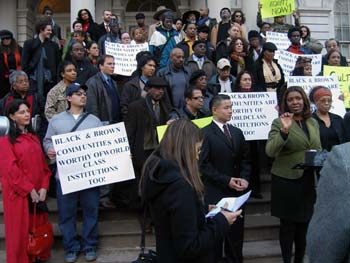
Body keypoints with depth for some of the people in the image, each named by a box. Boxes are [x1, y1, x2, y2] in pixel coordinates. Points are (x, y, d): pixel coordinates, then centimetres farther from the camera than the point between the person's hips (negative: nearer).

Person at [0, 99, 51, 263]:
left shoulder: (33, 138, 13)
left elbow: (42, 164, 9)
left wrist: (44, 187, -3)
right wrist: (30, 190, -16)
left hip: (38, 192, 6)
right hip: (18, 194, -5)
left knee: (38, 228, 12)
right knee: (20, 230, 4)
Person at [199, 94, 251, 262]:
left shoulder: (237, 132, 11)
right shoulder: (205, 133, -10)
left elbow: (245, 160, 13)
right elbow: (203, 165, -13)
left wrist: (244, 179, -4)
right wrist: (227, 180, -15)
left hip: (237, 192, 5)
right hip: (216, 193, -5)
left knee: (236, 234, 12)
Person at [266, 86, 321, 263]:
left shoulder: (313, 123, 9)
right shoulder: (279, 123, -8)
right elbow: (270, 151, -21)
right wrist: (284, 131, -31)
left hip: (309, 181, 5)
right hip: (287, 180, -5)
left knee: (304, 224, 15)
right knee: (288, 225, 5)